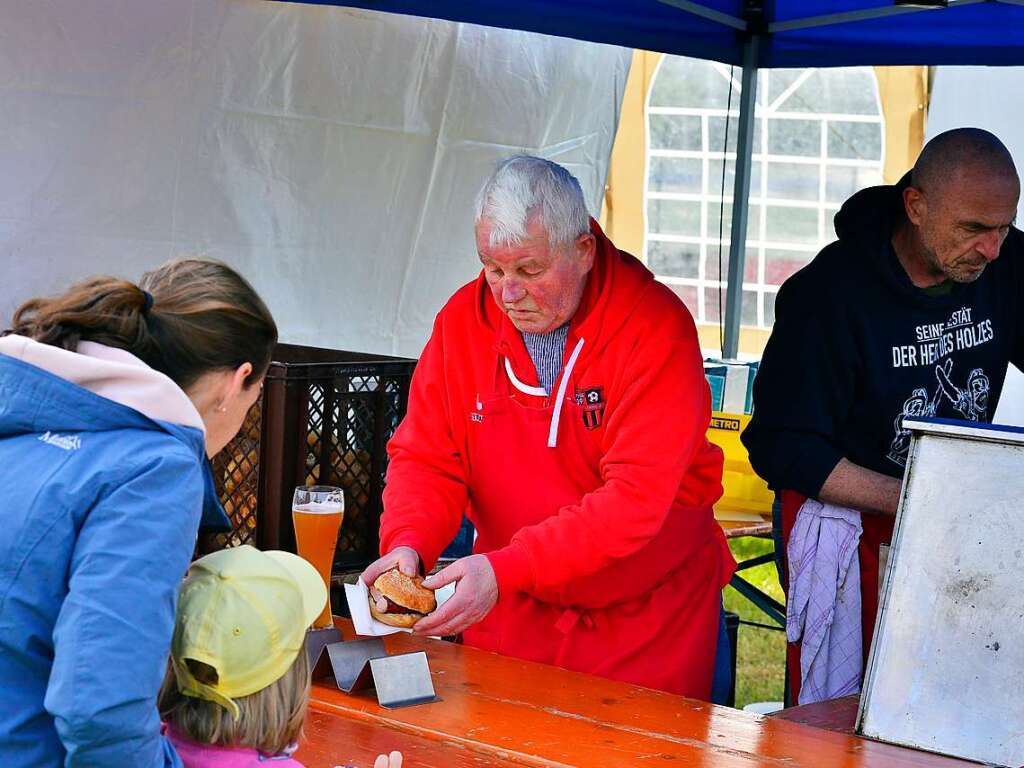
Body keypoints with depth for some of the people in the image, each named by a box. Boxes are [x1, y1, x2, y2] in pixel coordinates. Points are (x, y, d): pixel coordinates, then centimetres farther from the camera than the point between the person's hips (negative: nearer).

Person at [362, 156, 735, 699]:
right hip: (514, 615, 3)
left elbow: (637, 498, -26)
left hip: (648, 614, -3)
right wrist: (407, 545, -24)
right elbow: (425, 457, -2)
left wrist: (505, 570, -33)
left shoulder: (655, 326, -19)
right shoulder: (463, 319, -5)